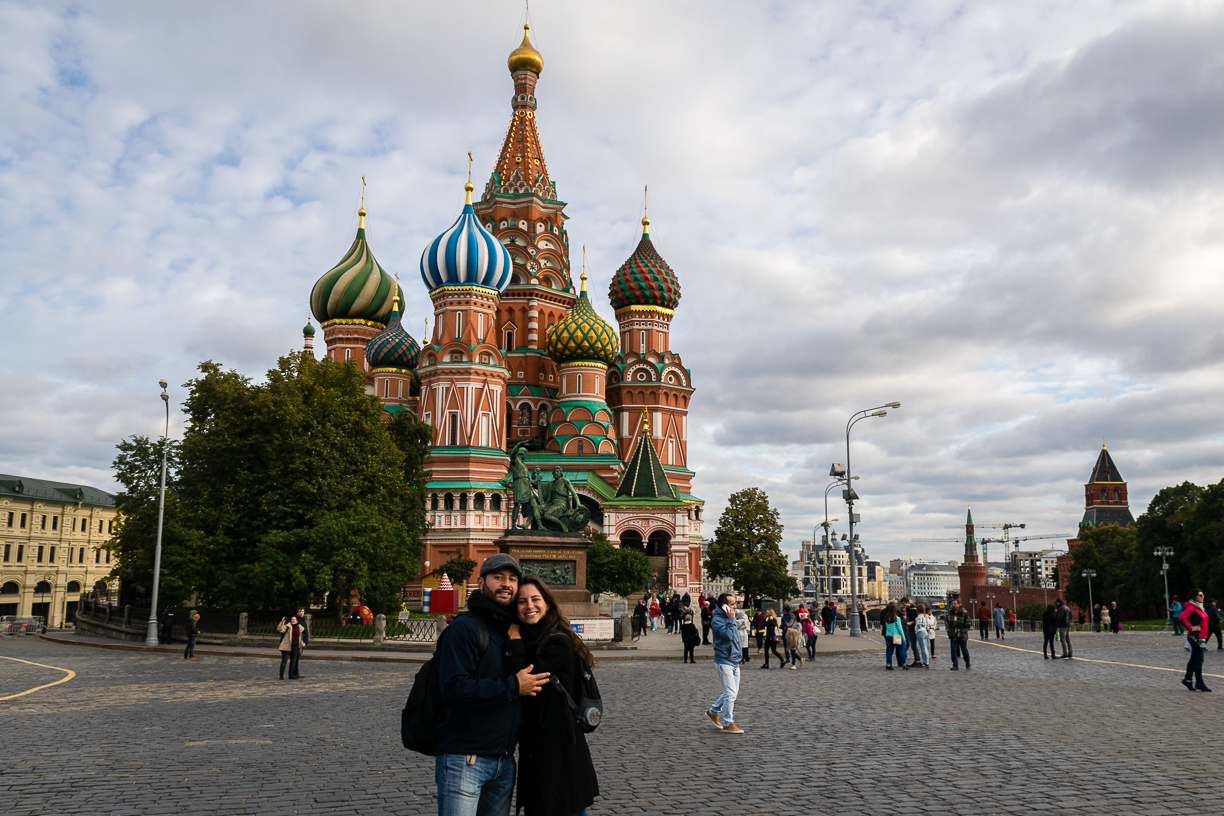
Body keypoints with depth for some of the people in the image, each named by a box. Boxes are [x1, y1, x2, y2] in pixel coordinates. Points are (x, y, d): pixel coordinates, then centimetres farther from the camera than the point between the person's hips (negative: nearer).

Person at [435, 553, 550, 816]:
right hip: (464, 759, -8)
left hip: (504, 762, 8)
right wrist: (513, 686, -18)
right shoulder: (465, 627, -10)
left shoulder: (514, 630, 15)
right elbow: (454, 688, -22)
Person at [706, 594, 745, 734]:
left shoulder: (730, 618, 14)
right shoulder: (717, 620, -14)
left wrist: (739, 652, 15)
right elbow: (728, 635, -27)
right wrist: (731, 620, -20)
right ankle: (728, 724, -1)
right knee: (730, 693, -9)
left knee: (733, 693, 14)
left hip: (734, 661, 9)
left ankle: (713, 711, 31)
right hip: (724, 661, -9)